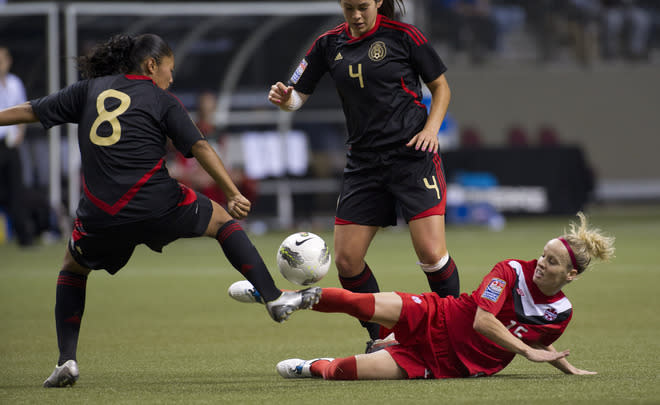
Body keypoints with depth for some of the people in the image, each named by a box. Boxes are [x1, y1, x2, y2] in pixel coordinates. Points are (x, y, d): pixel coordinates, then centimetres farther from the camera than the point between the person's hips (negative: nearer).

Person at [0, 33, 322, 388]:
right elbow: (199, 148, 1)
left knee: (73, 269, 28)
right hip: (156, 206, -2)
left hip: (100, 214, 2)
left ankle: (66, 360, 13)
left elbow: (30, 112, 18)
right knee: (224, 220, 21)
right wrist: (233, 194, 3)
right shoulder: (161, 100, 7)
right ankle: (274, 298, 13)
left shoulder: (89, 90, 15)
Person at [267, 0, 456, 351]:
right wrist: (284, 98, -14)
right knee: (346, 260, 0)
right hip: (363, 161, 5)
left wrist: (431, 127, -10)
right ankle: (380, 339, 18)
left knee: (431, 252, -16)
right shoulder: (329, 45, 8)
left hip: (412, 155, -5)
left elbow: (440, 86, 5)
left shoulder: (403, 36, -4)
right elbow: (299, 95, 9)